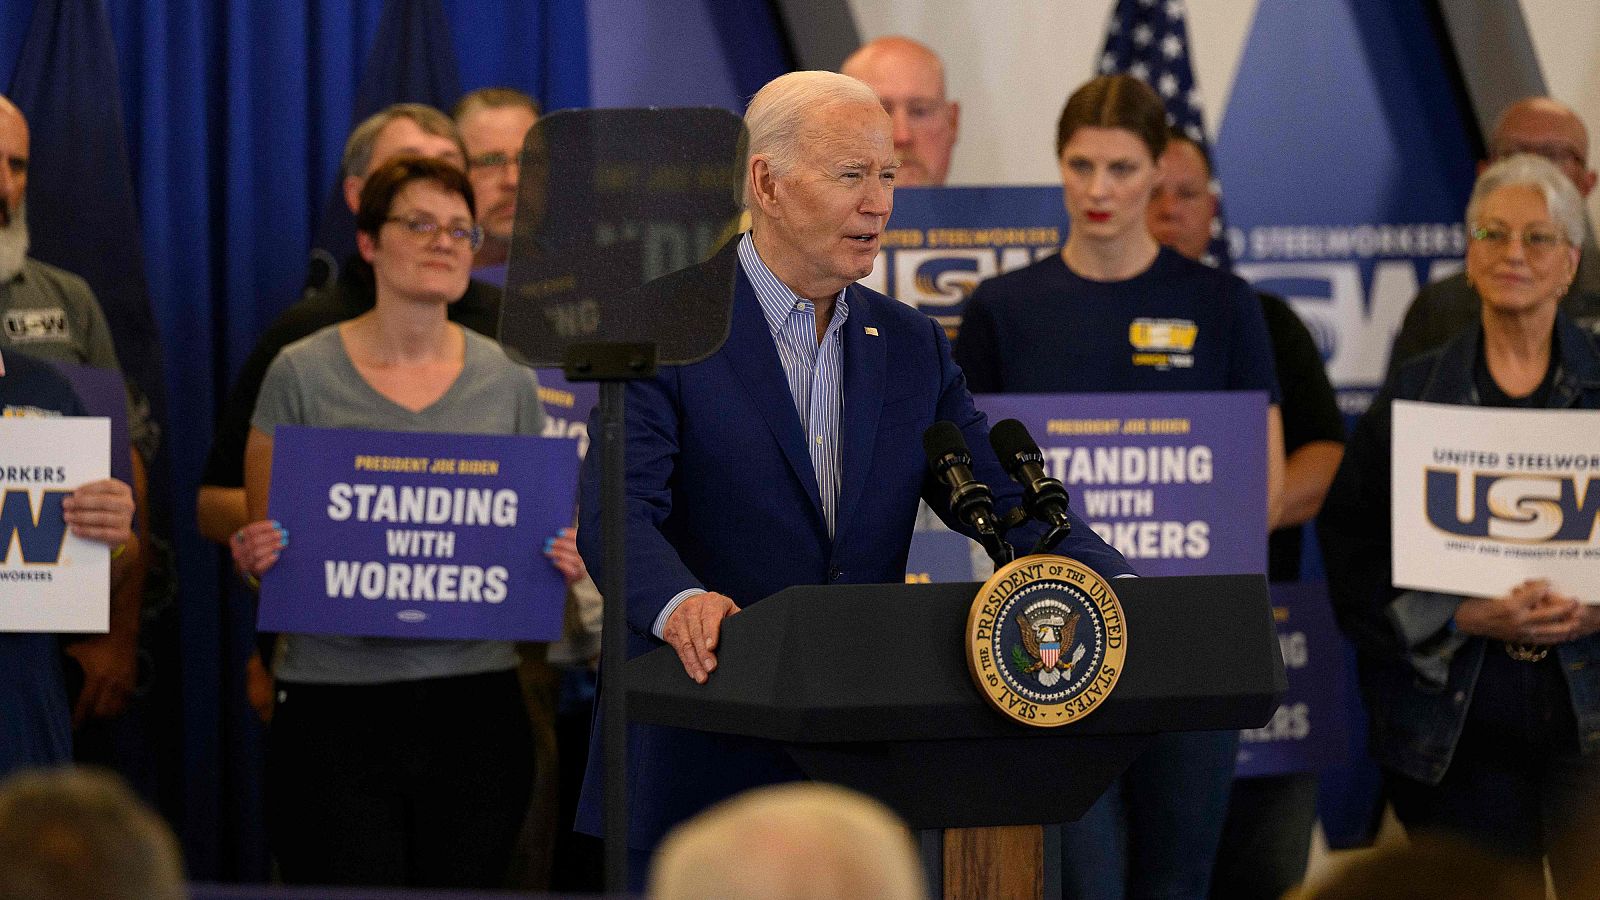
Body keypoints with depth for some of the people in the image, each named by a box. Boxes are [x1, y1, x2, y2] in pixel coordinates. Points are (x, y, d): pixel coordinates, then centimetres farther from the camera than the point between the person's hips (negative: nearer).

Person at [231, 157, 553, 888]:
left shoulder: (507, 381, 9)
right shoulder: (303, 374, 1)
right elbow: (260, 550, 7)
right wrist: (255, 556, -15)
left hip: (474, 699, 2)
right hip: (334, 709, -2)